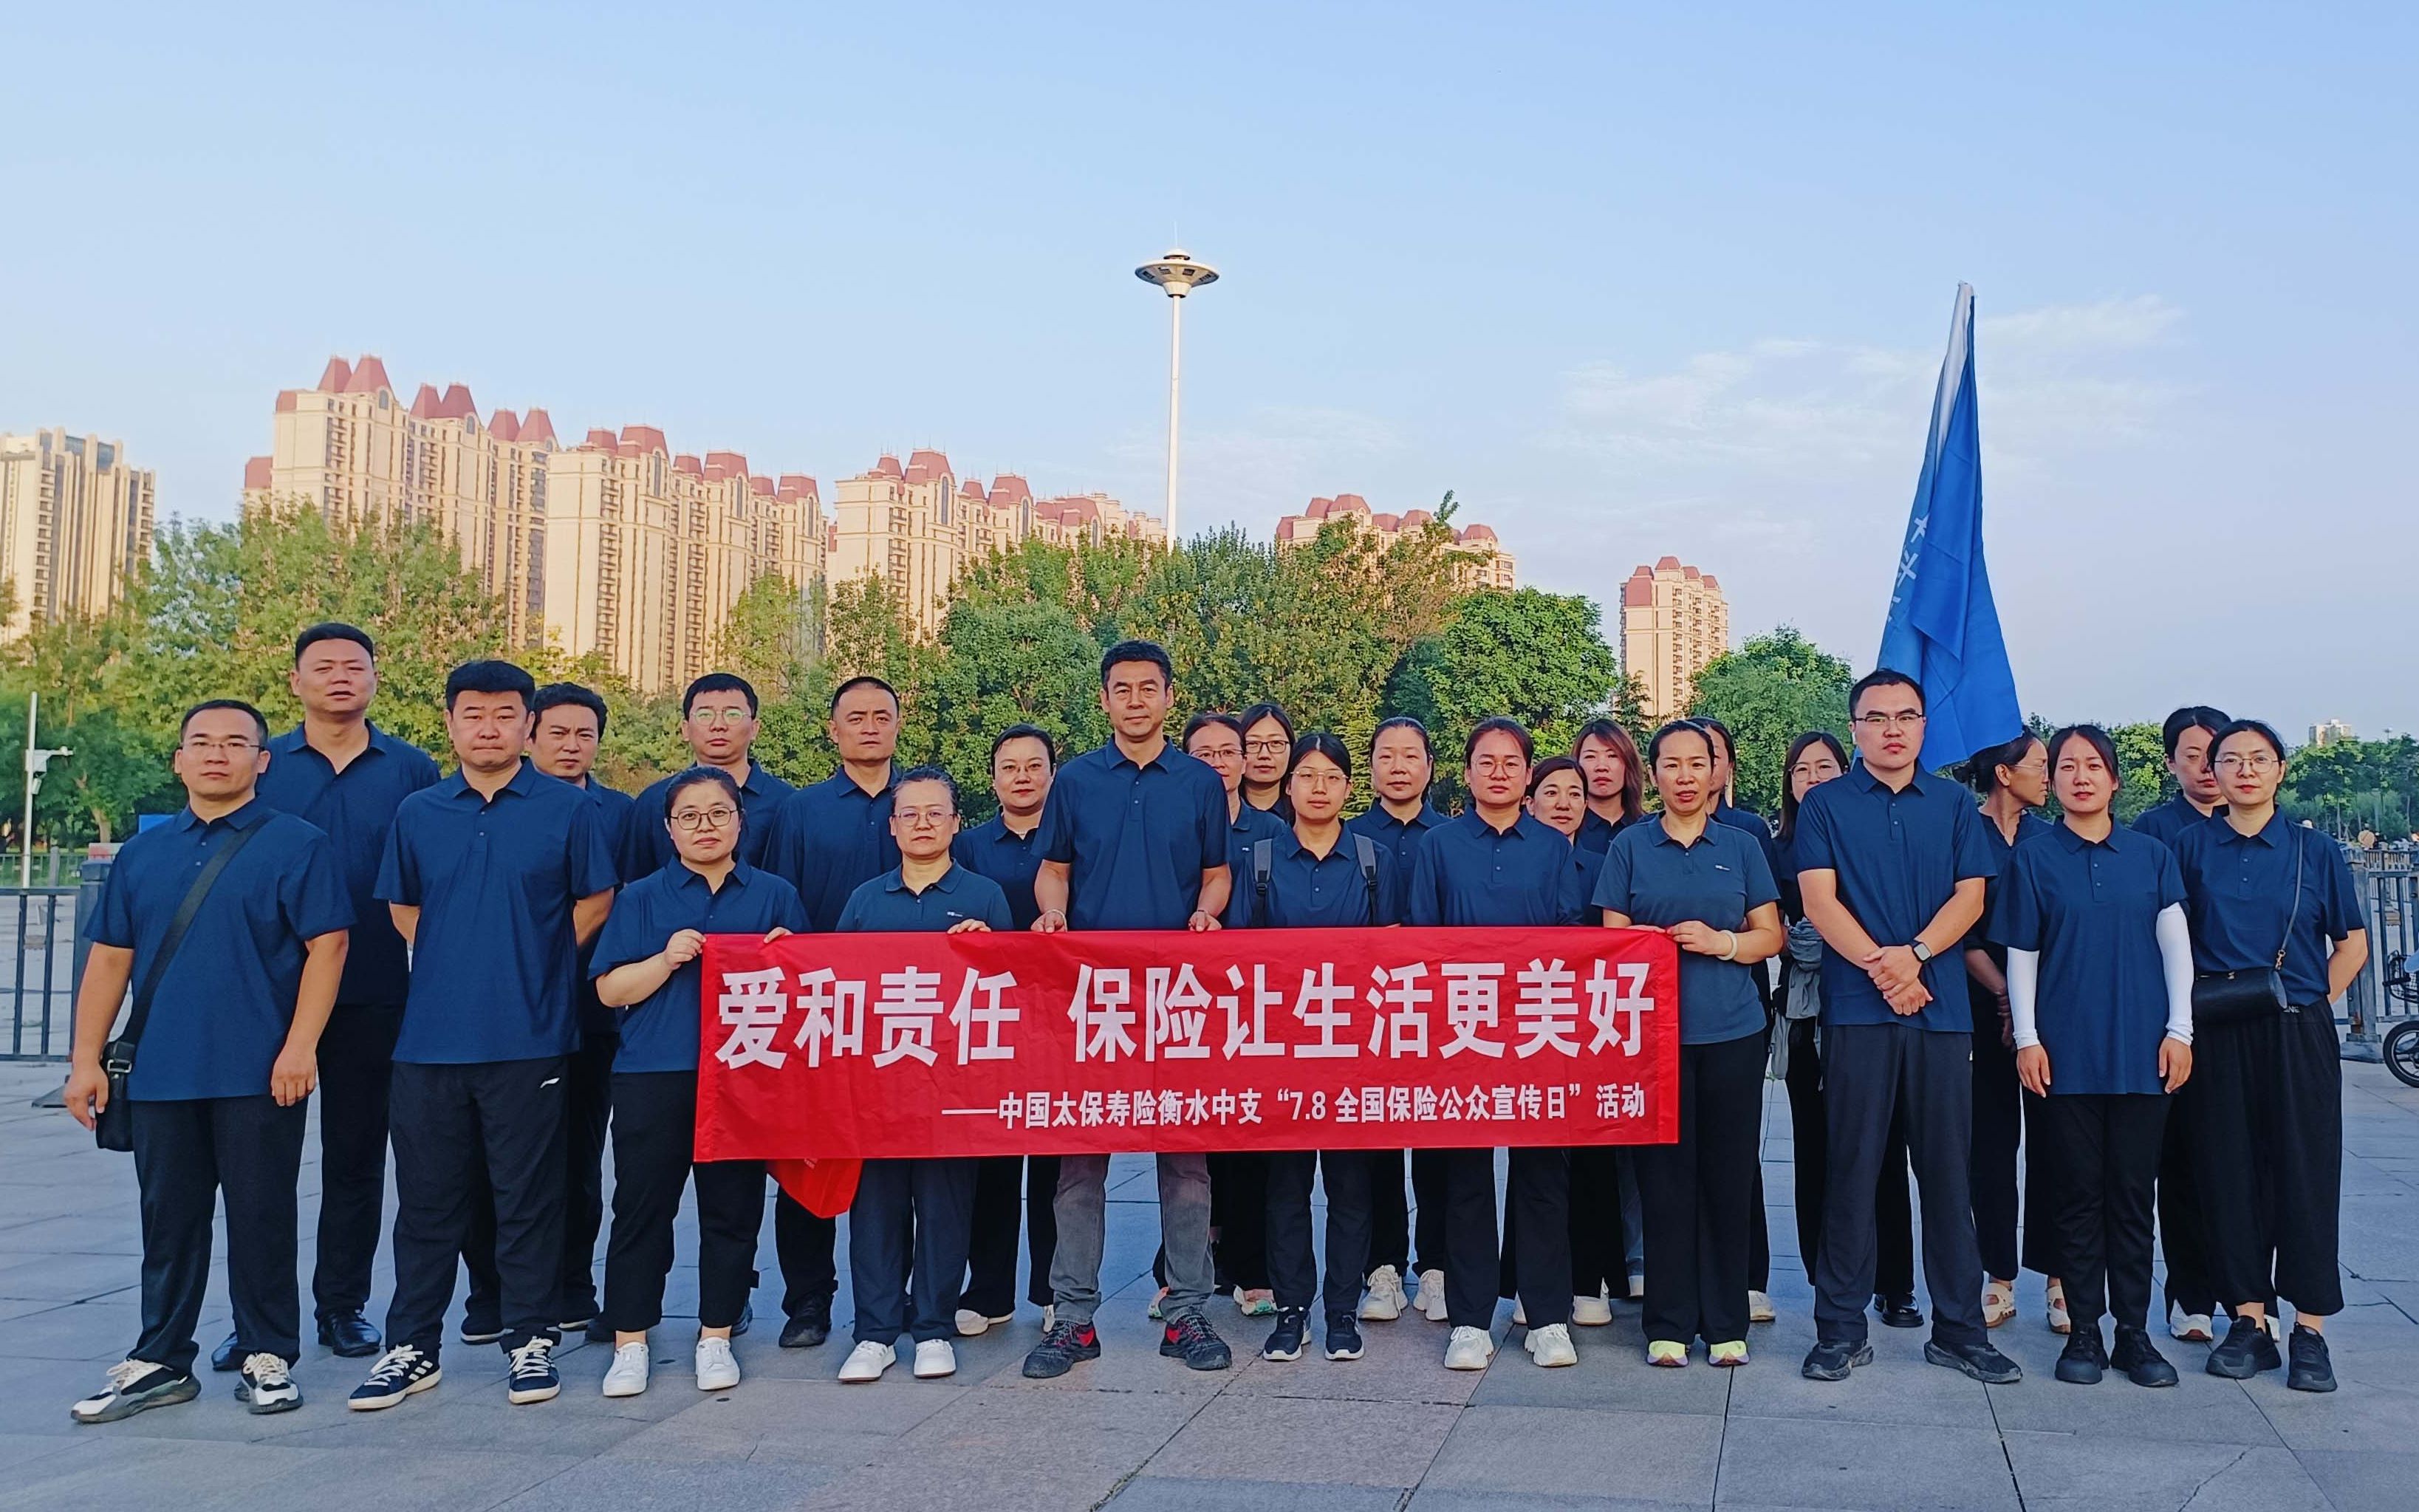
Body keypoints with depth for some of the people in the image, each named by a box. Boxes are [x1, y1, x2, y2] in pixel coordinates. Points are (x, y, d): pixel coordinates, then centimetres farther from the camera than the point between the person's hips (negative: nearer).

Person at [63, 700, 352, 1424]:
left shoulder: (299, 846, -2)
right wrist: (86, 1058, 7)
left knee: (261, 1219, 4)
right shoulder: (142, 854, 13)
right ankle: (159, 1363, 22)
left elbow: (326, 948, -8)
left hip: (259, 1077, -4)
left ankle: (267, 1359, 16)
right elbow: (109, 960, 13)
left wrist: (300, 1046, -16)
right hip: (160, 1074, 4)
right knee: (169, 1222, 12)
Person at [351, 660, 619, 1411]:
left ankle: (531, 1341, 14)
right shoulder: (417, 813, 9)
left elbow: (595, 899, 8)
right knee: (426, 1197, 9)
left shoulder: (566, 809, 1)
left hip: (529, 1037, -3)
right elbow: (402, 905, 21)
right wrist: (447, 958, 10)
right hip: (431, 1034, 3)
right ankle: (412, 1347, 19)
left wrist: (539, 960, 6)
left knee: (528, 1196, 3)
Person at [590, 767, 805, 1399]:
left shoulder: (776, 896, 10)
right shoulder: (641, 898, 9)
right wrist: (666, 960, -13)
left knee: (733, 1210, 5)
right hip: (653, 1075, 0)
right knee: (641, 1207, 1)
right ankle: (630, 1343, 12)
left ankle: (716, 1338, 17)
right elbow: (610, 989, 3)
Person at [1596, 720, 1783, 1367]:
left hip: (1732, 1030, 1)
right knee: (1665, 1176, 0)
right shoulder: (1629, 847, 6)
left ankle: (1727, 1324, 14)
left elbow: (1770, 935, 8)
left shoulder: (1741, 846, 9)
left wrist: (1722, 942, -11)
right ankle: (1668, 1324, 10)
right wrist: (1669, 939, -14)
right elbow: (1614, 938, 4)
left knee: (1728, 1176, 3)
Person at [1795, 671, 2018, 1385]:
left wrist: (1913, 954, -12)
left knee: (1947, 1169, 5)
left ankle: (1959, 1327, 15)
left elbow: (1969, 897, 4)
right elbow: (1819, 899, -2)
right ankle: (1842, 1329, 8)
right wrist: (1881, 967, -13)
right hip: (1856, 1009, -2)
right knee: (1852, 1167, 1)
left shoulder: (1954, 806, 13)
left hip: (1941, 1006, 2)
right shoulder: (1825, 804, 7)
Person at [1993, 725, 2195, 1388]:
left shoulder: (2151, 855, 8)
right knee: (2077, 1194, 3)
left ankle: (2134, 1332, 13)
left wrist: (2179, 1029, -2)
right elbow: (2020, 954, 3)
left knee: (2133, 1194, 5)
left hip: (2141, 1051, 1)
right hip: (2066, 1051, -1)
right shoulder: (2033, 857, 3)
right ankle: (2084, 1332, 11)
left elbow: (2175, 943, 6)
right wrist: (2026, 1037, -4)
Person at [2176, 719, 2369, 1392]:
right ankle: (2248, 1321, 12)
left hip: (2297, 1034, -1)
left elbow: (2352, 942, 9)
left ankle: (2310, 1330, 8)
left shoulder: (2315, 851, 4)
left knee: (2306, 1172, 0)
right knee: (2230, 1172, 3)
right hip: (2217, 1036, 1)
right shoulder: (2191, 847, 5)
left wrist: (2320, 1001, 0)